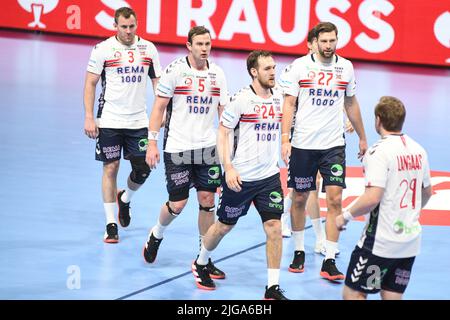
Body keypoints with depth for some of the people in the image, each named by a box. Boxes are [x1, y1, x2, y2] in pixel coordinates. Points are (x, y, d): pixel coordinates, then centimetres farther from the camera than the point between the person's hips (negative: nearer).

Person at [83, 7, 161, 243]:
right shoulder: (103, 49, -5)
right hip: (109, 121, -3)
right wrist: (89, 117, -10)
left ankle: (124, 199, 34)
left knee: (142, 170, 1)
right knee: (110, 168, 0)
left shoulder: (148, 48, 4)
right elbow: (90, 84, -3)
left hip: (138, 121, 3)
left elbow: (157, 82, 11)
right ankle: (111, 225, 9)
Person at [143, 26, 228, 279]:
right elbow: (159, 107, -3)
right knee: (178, 204, -2)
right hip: (177, 148, -4)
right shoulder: (175, 70, -7)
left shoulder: (217, 74, 5)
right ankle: (156, 235, 30)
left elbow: (224, 112, 10)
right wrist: (152, 142, -8)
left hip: (207, 147, 4)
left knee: (207, 201, 2)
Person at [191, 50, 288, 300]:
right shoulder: (241, 99, -12)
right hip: (240, 177, -4)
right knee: (225, 225, 11)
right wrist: (228, 168, -16)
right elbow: (222, 133, -9)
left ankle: (273, 288, 0)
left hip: (269, 176, 4)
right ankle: (200, 264, 38)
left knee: (274, 227, -6)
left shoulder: (279, 98, 4)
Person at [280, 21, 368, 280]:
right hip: (303, 143, -1)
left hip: (334, 144, 1)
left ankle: (329, 262, -4)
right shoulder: (300, 66, -3)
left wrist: (362, 138, 22)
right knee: (300, 199, 8)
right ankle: (299, 252, 27)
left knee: (335, 200, -8)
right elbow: (288, 103, -3)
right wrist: (285, 139, -13)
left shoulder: (346, 67, 6)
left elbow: (351, 104, 18)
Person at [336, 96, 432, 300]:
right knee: (392, 297, 11)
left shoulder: (379, 151, -16)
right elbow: (427, 193, 21)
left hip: (381, 242, -7)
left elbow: (372, 198, -23)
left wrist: (346, 216, -8)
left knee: (352, 294, 2)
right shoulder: (418, 150, 8)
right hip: (411, 242, 7)